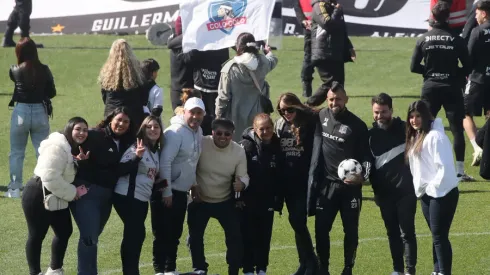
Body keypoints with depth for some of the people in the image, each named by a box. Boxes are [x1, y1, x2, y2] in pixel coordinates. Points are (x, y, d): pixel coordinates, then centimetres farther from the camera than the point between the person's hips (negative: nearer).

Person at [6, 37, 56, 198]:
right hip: (41, 112, 1)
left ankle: (14, 189, 10)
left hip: (21, 112, -1)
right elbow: (52, 93, 3)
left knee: (16, 153, 10)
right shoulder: (44, 70, -6)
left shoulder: (16, 71, -9)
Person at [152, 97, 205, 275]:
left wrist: (193, 184, 15)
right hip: (166, 191, -8)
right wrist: (166, 192, -21)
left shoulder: (198, 132, 8)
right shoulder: (175, 132, -18)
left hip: (182, 191, 8)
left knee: (175, 233, 15)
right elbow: (164, 162, -21)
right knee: (162, 233, -3)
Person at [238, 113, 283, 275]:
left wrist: (278, 197, 5)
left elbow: (280, 175, 9)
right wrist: (240, 196, -16)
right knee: (249, 236, 2)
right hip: (249, 200, -4)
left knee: (265, 236, 9)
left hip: (267, 200, 4)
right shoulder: (246, 145, -11)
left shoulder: (276, 146, 2)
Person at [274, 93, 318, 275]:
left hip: (305, 180, -5)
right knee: (296, 222, 8)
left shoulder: (309, 124, -9)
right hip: (288, 181, 5)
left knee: (298, 220, -11)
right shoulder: (280, 125, 7)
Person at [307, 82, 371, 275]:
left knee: (351, 229, 4)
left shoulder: (357, 125, -7)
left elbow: (366, 155, -5)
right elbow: (317, 148, 17)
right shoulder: (321, 117, 3)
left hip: (349, 185, -2)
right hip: (326, 183, 3)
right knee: (321, 228, 2)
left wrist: (363, 176, -21)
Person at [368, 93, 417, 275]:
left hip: (406, 190, -3)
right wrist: (376, 189, 3)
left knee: (407, 232, -4)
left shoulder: (404, 129, -4)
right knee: (392, 233, 11)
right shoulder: (371, 134, 4)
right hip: (385, 193, 3)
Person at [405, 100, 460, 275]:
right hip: (426, 194, 9)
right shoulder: (415, 137, 12)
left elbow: (445, 167, -21)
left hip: (442, 193, -9)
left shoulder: (435, 136, -16)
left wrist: (433, 188, -14)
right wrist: (420, 188, 7)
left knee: (439, 236, -9)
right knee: (436, 235, 14)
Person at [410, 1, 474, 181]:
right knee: (457, 129, 1)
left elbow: (414, 67, 0)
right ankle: (460, 171, -2)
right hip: (452, 89, -2)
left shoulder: (423, 39, -1)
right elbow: (467, 67, -7)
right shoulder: (456, 40, -7)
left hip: (430, 88, 2)